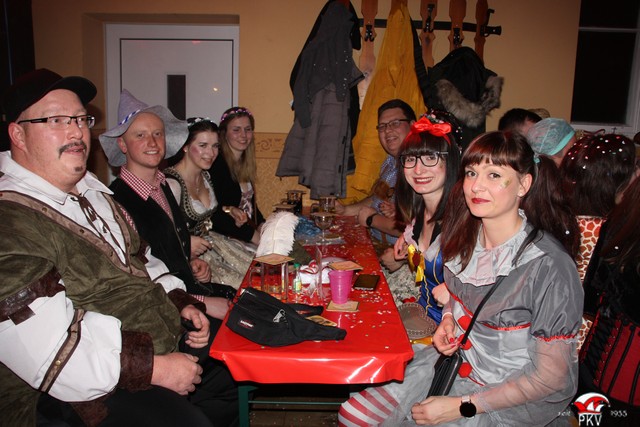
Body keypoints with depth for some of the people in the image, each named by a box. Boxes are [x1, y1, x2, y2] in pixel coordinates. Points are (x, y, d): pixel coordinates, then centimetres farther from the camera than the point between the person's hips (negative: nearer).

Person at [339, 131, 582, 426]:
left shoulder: (549, 266, -26)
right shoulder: (467, 235, -6)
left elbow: (551, 377, -19)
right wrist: (448, 319, -7)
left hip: (515, 398, -5)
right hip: (459, 358, 6)